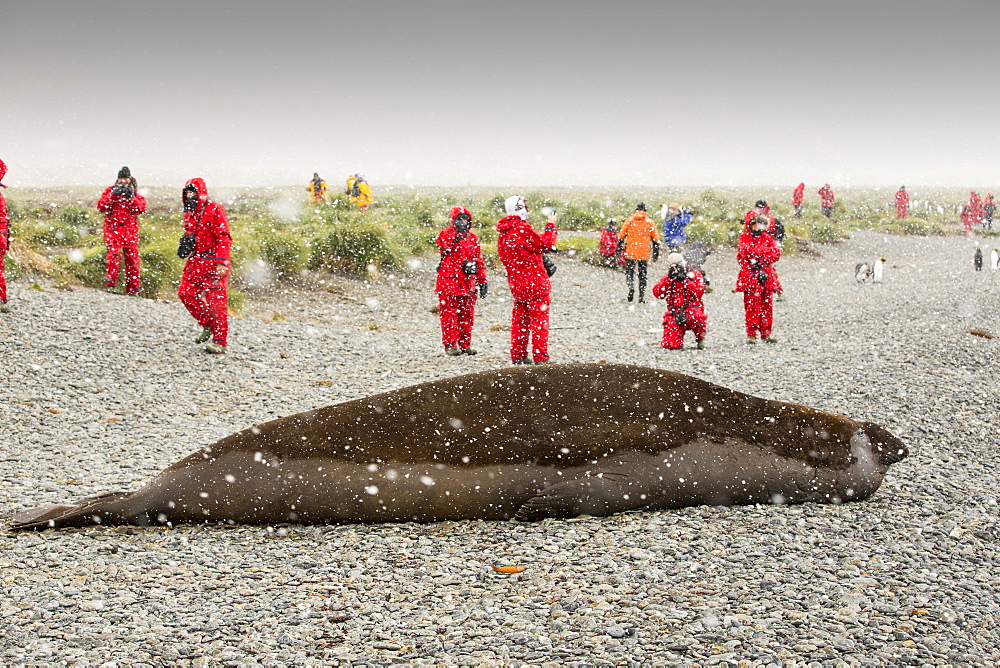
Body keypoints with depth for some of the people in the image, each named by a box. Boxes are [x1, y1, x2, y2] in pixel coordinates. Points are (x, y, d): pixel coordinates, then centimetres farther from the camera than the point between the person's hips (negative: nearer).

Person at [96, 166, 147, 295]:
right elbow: (101, 207, -3)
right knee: (114, 254, -21)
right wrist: (113, 195, -14)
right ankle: (110, 285, -19)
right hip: (113, 228, -2)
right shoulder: (110, 190, 9)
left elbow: (141, 209, -1)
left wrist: (131, 197, -14)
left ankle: (133, 290, 11)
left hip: (130, 230, 2)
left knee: (132, 258, 3)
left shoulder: (135, 192, 13)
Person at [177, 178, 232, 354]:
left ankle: (219, 342, -4)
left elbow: (224, 238, -17)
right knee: (186, 293, 2)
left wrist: (221, 262, -24)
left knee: (215, 301, -9)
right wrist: (185, 244, 11)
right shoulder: (190, 213, 16)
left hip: (213, 261, -8)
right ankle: (208, 325, 20)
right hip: (195, 260, 9)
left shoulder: (214, 209, -11)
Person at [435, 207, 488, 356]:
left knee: (467, 315, 7)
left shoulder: (472, 237, 16)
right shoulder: (445, 234, 2)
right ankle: (450, 345, -1)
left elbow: (479, 260, 18)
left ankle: (465, 344, 15)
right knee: (449, 314, -4)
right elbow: (441, 243, -23)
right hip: (449, 282, -5)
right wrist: (456, 232, -29)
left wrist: (482, 281, 13)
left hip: (468, 284, 5)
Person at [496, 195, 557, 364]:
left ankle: (518, 356, 17)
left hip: (516, 285, 8)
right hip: (535, 281, -8)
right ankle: (540, 358, -3)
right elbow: (545, 244, -11)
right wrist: (551, 226, 4)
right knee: (539, 319, -2)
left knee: (519, 320, 14)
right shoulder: (523, 229, -17)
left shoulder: (503, 233, 9)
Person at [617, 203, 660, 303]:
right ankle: (642, 297, 7)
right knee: (642, 275, 9)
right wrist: (655, 253, 13)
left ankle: (631, 286, -22)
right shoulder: (649, 222, 4)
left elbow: (621, 235, 2)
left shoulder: (629, 221, 1)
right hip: (644, 253, 1)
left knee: (629, 271, 8)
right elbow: (655, 239, 6)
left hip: (630, 252, -1)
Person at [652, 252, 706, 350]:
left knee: (696, 317, -41)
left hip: (691, 309, -2)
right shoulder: (667, 278, 13)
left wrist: (685, 280, -14)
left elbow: (699, 293, -10)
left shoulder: (694, 274, 7)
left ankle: (700, 338, -9)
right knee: (670, 344, -17)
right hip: (674, 313, 2)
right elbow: (657, 294, -4)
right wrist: (668, 279, -10)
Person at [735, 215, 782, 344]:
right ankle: (751, 334, -4)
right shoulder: (744, 237, 5)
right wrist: (765, 250, -8)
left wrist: (759, 259, -9)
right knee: (752, 305, -8)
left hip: (766, 275, 4)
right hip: (750, 275, -4)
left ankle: (765, 333, 12)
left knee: (767, 305, 5)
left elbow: (776, 253, 4)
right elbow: (744, 252, -13)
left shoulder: (767, 237, 15)